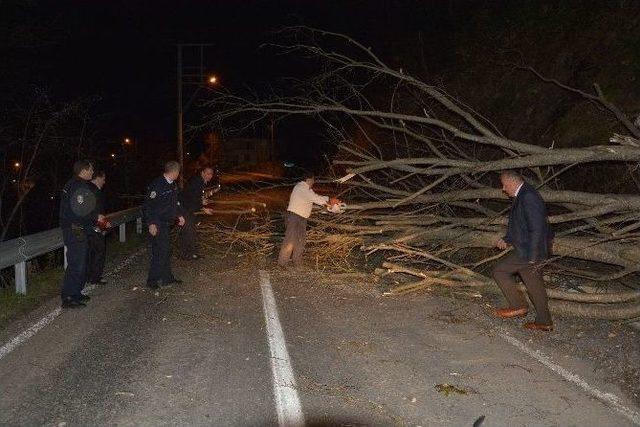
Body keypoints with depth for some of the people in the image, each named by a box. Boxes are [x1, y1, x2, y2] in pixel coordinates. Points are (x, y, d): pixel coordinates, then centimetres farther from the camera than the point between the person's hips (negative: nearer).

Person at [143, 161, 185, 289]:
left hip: (167, 223, 9)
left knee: (166, 250, 16)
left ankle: (167, 277, 27)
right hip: (157, 224, -9)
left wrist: (179, 215, 14)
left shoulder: (173, 185, 9)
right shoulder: (157, 185, -19)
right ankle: (152, 280, 2)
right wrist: (151, 223, -22)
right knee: (161, 250, -9)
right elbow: (148, 205, -19)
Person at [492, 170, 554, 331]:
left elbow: (537, 228, -24)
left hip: (529, 251, -10)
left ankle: (519, 306, 5)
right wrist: (506, 240, 11)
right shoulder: (522, 196, 13)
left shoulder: (528, 197, -20)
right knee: (534, 284, 14)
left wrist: (533, 257, -23)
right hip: (530, 251, 10)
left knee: (499, 271, -2)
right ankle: (544, 321, 23)